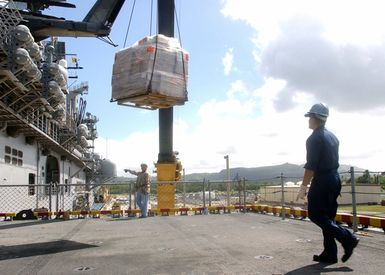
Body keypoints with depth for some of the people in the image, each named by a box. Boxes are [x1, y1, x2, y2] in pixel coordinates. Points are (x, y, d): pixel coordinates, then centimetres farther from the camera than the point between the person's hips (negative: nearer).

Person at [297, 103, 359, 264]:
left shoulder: (315, 138, -14)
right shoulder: (332, 136, 13)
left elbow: (311, 166, -19)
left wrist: (303, 187, -16)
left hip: (322, 181, -9)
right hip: (335, 179, 9)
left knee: (315, 215, -2)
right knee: (327, 217, 11)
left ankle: (347, 238, -8)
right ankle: (329, 254, 12)